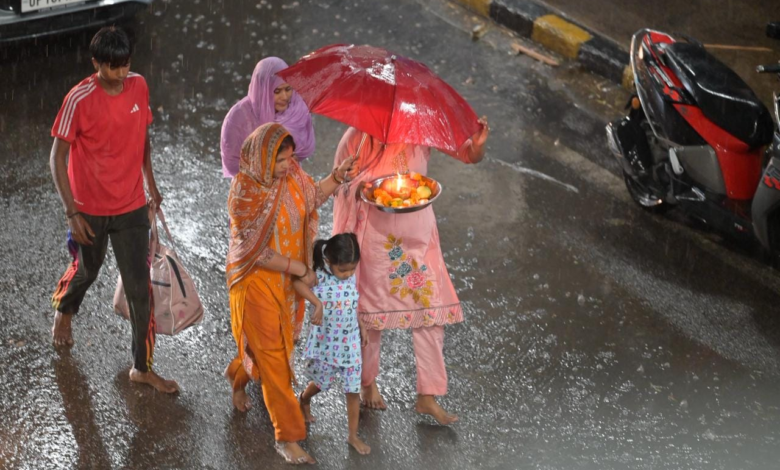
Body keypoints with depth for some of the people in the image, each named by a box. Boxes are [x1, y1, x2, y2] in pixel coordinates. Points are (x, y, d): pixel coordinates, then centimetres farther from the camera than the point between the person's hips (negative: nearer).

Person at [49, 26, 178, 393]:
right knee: (87, 270, 22)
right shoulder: (79, 100, -20)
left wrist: (150, 183, 16)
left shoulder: (138, 86, -6)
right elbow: (58, 158, -14)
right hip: (90, 209, -3)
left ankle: (142, 367, 14)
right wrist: (72, 213, -17)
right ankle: (63, 311, 56)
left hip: (132, 207, 3)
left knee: (139, 287, 2)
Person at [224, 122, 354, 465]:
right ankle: (287, 437, 5)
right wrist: (301, 269, -18)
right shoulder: (245, 193, -25)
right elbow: (257, 252, -22)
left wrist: (336, 177, -3)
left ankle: (238, 374, 55)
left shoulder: (290, 174, -7)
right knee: (274, 357, -2)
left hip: (288, 279, 7)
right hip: (257, 280, -7)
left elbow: (312, 197, 15)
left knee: (281, 342, 23)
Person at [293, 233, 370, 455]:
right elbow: (297, 282, -41)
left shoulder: (351, 277, -7)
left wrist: (361, 330, 19)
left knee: (353, 389, 5)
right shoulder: (319, 277, -22)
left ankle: (353, 435, 19)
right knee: (321, 382, 19)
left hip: (349, 342, 3)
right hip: (325, 343, -3)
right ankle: (304, 399, 54)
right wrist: (317, 303, -49)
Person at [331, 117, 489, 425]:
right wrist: (366, 190, -23)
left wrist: (478, 143, -27)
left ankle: (428, 396, 8)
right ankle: (368, 383, 33)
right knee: (371, 308, 9)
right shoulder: (359, 136, -8)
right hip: (375, 234, -2)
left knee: (431, 307, -1)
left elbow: (469, 156, -3)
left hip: (418, 233, 2)